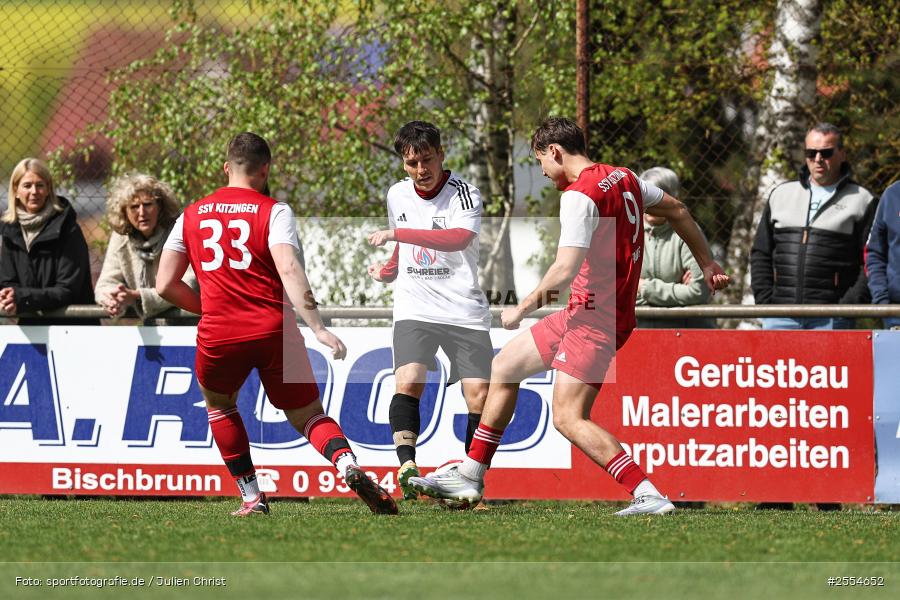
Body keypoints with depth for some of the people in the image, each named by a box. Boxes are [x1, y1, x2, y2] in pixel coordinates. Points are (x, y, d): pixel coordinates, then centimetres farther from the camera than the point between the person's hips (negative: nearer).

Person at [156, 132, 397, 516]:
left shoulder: (191, 216, 12)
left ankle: (251, 497, 21)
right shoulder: (273, 211, 2)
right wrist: (317, 327, -18)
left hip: (218, 336, 1)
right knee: (309, 415, 9)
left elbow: (165, 285, 11)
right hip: (272, 329, -1)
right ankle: (348, 467, -21)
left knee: (218, 404, 29)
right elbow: (289, 270, -14)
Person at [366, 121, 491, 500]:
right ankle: (407, 466, -26)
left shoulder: (463, 194, -11)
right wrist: (387, 271, 15)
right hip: (415, 309, 3)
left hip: (465, 310, -3)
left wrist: (396, 234, -35)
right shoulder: (397, 196, 8)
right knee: (408, 382, -21)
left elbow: (459, 239, -32)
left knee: (479, 396, -9)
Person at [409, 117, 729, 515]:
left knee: (568, 418, -16)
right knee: (503, 366, 18)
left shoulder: (579, 195, -18)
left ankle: (647, 494, -21)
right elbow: (677, 211, 22)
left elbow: (566, 270, -24)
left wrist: (523, 308, -12)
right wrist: (706, 263, 33)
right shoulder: (623, 178, 11)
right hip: (581, 313, 10)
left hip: (595, 316, -10)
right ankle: (469, 479, 24)